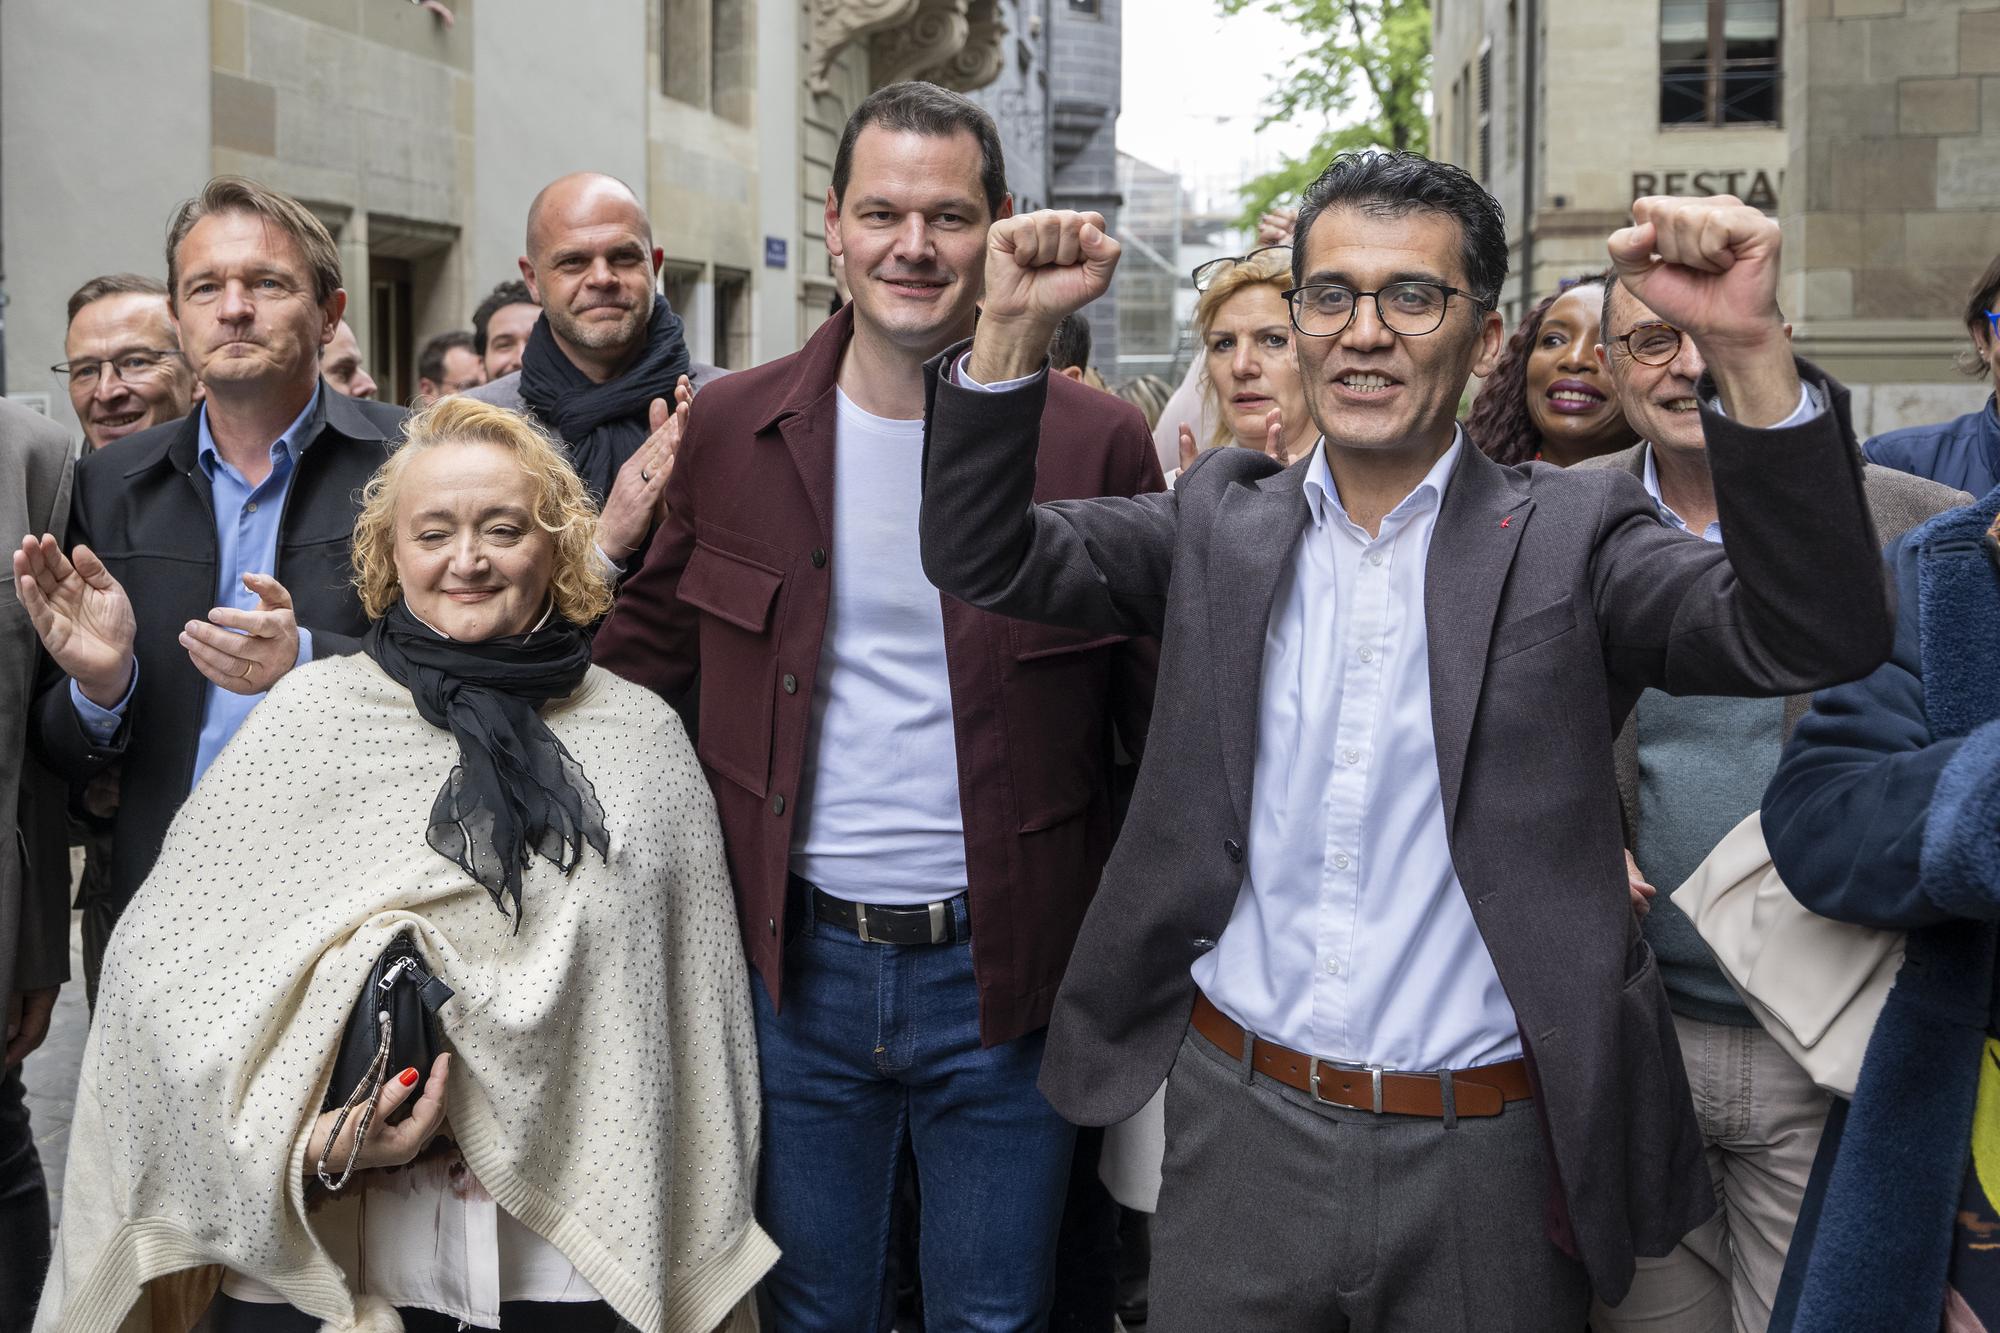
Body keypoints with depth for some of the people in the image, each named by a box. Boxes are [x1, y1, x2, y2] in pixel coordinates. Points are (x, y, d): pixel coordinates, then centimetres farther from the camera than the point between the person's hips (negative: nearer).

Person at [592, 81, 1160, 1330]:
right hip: (799, 964, 2)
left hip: (1005, 975, -1)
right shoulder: (732, 426, -1)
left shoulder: (1096, 441, -7)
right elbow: (645, 650, 12)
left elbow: (1167, 707, -2)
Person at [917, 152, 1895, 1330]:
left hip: (1486, 1161, -1)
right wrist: (1014, 331, -12)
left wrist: (1749, 352, -29)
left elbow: (1819, 635, -16)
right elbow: (983, 557, 2)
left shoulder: (1569, 536, -4)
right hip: (1238, 1135, 2)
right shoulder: (1222, 523, 5)